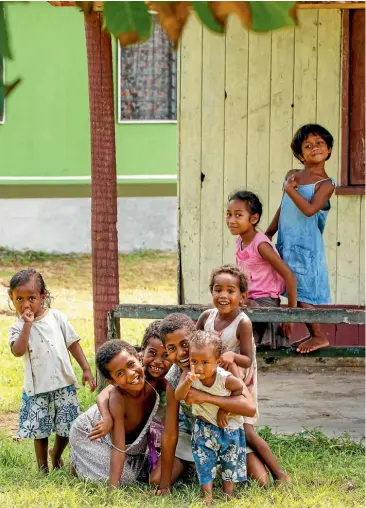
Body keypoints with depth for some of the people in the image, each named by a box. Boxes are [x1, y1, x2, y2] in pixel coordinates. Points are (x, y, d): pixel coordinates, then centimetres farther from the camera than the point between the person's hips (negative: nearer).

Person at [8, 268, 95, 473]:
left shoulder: (57, 317, 0)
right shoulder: (18, 327, -3)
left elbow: (73, 343, 5)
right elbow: (18, 351, -21)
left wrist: (86, 369, 1)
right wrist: (28, 324, -23)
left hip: (64, 383, 1)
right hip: (37, 388, -1)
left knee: (67, 428, 6)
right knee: (40, 432, 4)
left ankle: (56, 455, 36)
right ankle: (43, 467, 24)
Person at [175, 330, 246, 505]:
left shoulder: (225, 379, -30)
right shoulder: (189, 374, -23)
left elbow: (239, 389, -10)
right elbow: (178, 397, -32)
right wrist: (188, 382, -50)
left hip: (228, 426, -1)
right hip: (204, 427, 2)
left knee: (230, 462, 8)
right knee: (204, 462, -2)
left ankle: (228, 497, 20)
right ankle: (207, 498, 1)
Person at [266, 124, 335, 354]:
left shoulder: (325, 184, -10)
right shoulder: (292, 175, 10)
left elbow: (309, 209, -27)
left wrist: (290, 189, -20)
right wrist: (269, 233, 23)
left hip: (306, 245, -7)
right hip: (287, 243, 7)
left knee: (301, 293, -7)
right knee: (297, 293, 10)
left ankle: (320, 336, 5)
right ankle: (314, 334, 21)